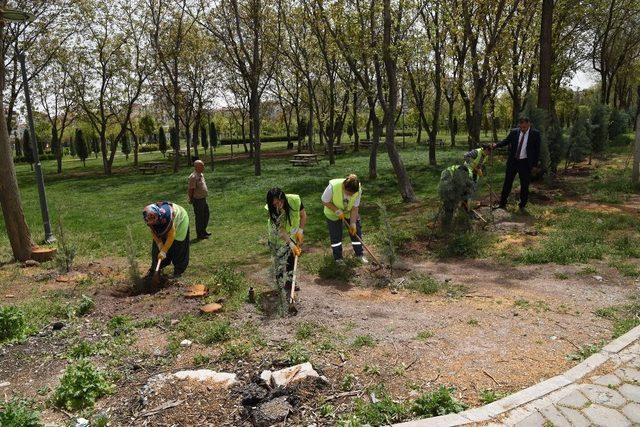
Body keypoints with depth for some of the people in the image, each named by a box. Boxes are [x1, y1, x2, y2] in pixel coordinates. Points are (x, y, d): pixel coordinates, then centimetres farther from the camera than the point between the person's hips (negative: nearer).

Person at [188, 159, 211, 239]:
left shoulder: (201, 175, 9)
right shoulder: (193, 177, -21)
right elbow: (191, 190, -18)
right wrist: (191, 200, -12)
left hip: (203, 199, 9)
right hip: (198, 200, -9)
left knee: (206, 215, 18)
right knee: (199, 217, 2)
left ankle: (203, 230, 33)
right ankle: (199, 234, 14)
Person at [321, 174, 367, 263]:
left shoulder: (358, 189, -30)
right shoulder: (333, 186, -38)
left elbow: (355, 207, -20)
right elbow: (325, 201, -23)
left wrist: (353, 223, -23)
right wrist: (337, 211, -32)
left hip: (350, 212, 2)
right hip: (333, 213, -2)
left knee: (356, 231, 5)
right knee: (335, 236, 2)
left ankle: (360, 254, 23)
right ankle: (338, 258, 19)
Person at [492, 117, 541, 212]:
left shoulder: (535, 134, -5)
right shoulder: (514, 132, 0)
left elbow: (537, 150, -2)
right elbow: (506, 141, 5)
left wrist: (535, 164, -5)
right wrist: (496, 145, -15)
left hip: (525, 163, -2)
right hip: (512, 161, 2)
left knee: (525, 185, 5)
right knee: (507, 183, 7)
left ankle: (522, 206, 19)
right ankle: (502, 204, 18)